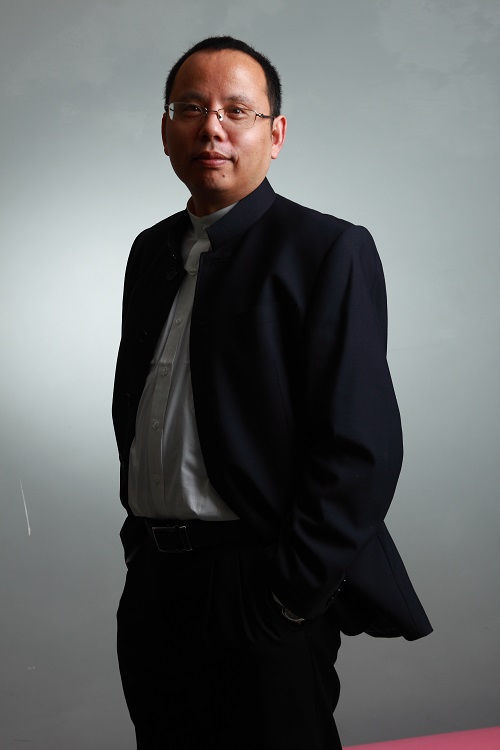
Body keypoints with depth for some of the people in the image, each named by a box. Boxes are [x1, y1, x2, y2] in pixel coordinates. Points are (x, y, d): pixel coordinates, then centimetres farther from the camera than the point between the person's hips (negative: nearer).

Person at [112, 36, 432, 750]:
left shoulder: (329, 249, -8)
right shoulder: (153, 251, 13)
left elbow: (361, 445, -14)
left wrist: (290, 597, -16)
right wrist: (138, 541, 13)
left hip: (260, 591, -6)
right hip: (150, 585, 6)